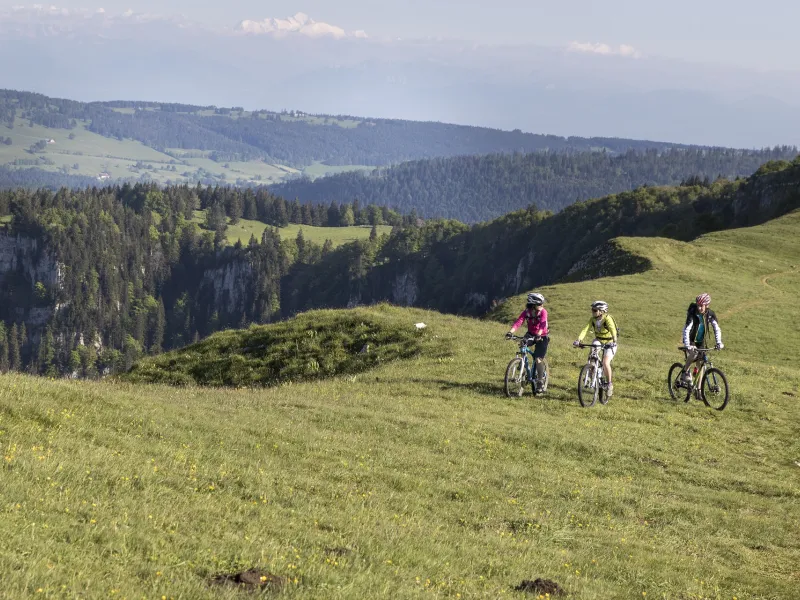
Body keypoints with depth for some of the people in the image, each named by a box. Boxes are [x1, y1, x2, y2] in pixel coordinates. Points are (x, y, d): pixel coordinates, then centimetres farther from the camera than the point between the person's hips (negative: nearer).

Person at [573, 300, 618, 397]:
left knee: (605, 363, -23)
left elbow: (613, 330, -40)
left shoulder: (607, 319, -26)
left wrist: (614, 341, -58)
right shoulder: (593, 319, -12)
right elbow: (585, 329, -22)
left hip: (609, 343, -5)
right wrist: (578, 340, -38)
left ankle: (609, 384, -4)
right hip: (599, 341, 5)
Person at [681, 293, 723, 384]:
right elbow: (686, 330, -33)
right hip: (691, 340, -4)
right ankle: (686, 370, -6)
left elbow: (717, 329, -14)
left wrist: (719, 343, -29)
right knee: (693, 354, -32)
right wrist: (687, 345, -45)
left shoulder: (710, 314, -14)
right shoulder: (693, 314, -25)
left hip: (702, 341, 4)